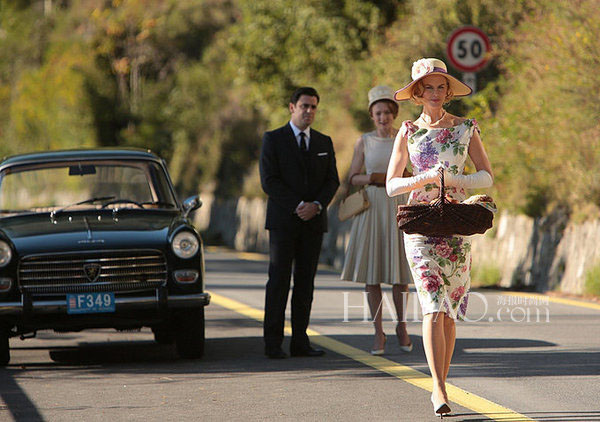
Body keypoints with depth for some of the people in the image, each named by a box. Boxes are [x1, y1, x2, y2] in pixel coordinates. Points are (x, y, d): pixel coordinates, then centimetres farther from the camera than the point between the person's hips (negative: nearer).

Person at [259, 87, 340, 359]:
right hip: (283, 221, -4)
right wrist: (297, 206, -15)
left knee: (305, 283, 3)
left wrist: (317, 205, -10)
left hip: (313, 221, 4)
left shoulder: (324, 142, 14)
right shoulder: (273, 139, 1)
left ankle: (300, 341, 4)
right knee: (279, 282, -5)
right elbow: (269, 181, -7)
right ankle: (273, 344, -4)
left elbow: (332, 181, 9)